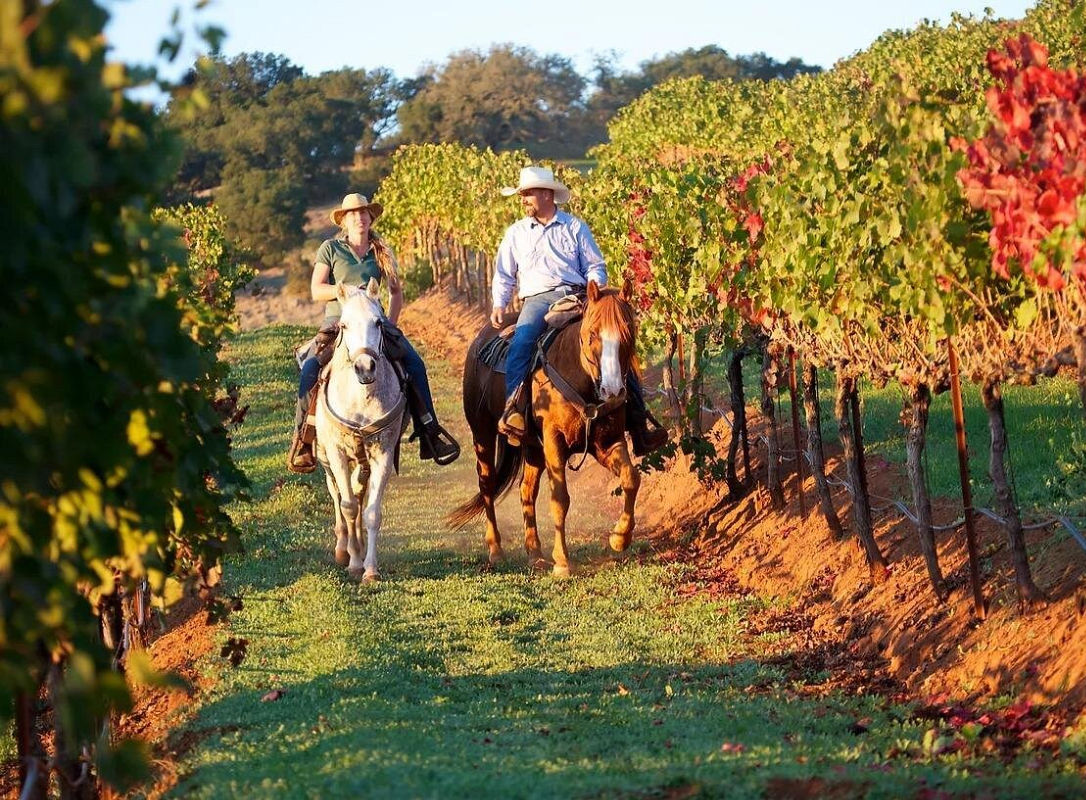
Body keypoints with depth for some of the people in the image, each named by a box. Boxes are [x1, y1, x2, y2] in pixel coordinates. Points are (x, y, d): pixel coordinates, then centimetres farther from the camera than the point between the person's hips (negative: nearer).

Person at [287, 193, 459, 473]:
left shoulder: (382, 252, 14)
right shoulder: (331, 249, 5)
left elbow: (396, 292, 18)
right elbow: (316, 290, -2)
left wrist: (391, 324, 3)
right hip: (337, 321, -3)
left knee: (414, 363, -16)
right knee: (310, 369, -28)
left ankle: (429, 432, -11)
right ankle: (302, 437, -19)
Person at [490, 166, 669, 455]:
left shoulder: (575, 227, 15)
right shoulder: (516, 233, 19)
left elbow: (596, 268, 13)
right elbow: (504, 276, 23)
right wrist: (499, 305, 6)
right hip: (537, 299, 0)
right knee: (521, 341, -33)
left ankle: (638, 424, -14)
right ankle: (513, 412, -42)